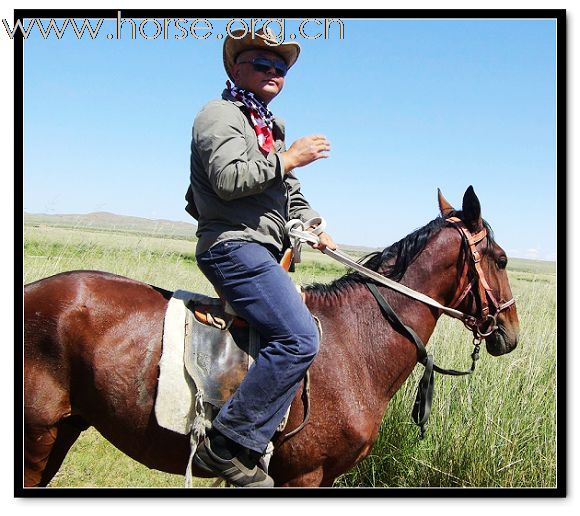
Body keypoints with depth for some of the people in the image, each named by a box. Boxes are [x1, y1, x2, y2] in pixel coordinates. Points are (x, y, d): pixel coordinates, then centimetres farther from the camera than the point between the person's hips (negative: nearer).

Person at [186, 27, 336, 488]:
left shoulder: (271, 128, 27)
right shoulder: (221, 115, -3)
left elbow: (291, 192, 30)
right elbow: (229, 179, -19)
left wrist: (313, 228, 13)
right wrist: (288, 159, -13)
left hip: (266, 251, 11)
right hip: (234, 245, -11)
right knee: (299, 337, -26)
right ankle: (229, 445, -24)